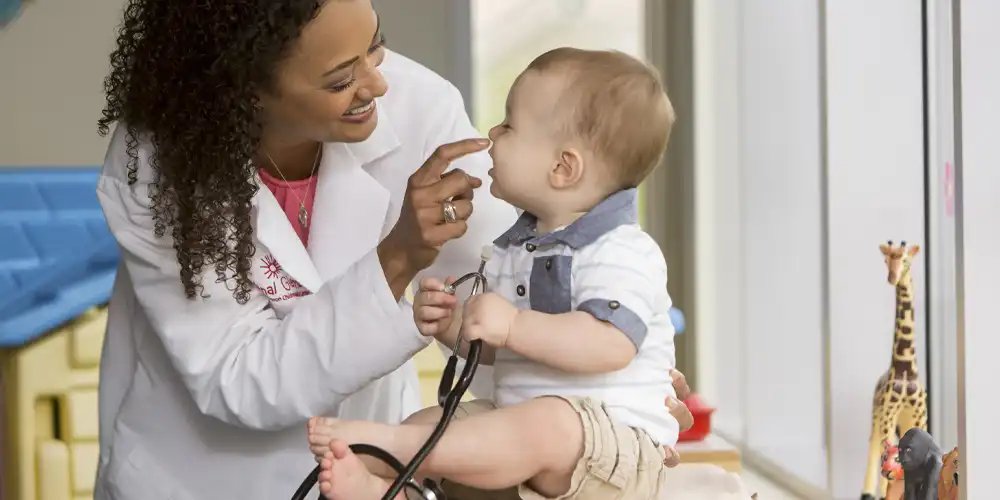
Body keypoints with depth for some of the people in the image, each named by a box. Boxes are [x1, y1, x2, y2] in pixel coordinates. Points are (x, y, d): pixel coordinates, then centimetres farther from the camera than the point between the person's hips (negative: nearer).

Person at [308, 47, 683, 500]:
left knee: (548, 427, -36)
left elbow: (612, 345, -29)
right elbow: (496, 348, 21)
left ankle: (389, 445, -36)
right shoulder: (515, 246, 16)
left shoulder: (622, 253, -13)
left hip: (612, 445, -9)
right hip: (523, 427, 9)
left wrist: (515, 325, -30)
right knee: (433, 420, -2)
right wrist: (452, 325, 1)